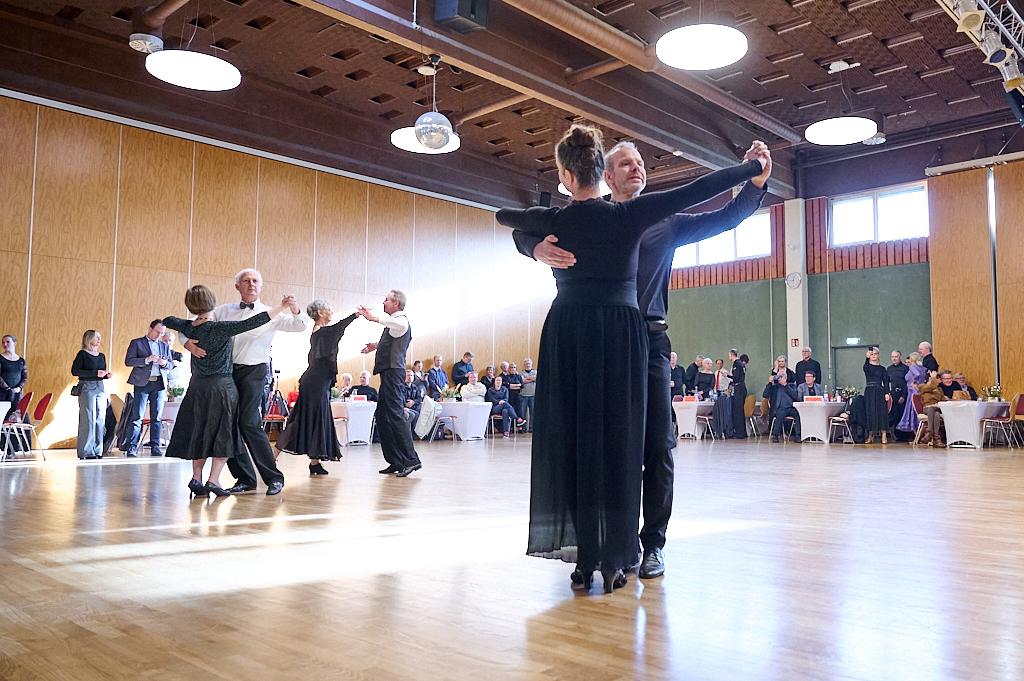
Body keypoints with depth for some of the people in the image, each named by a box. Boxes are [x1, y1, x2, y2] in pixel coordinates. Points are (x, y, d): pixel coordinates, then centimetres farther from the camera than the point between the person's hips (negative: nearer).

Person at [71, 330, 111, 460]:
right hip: (87, 388, -6)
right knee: (88, 419, -7)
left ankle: (97, 450, 9)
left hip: (100, 388, 6)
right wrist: (95, 373, -17)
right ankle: (86, 451, -2)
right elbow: (75, 371, -12)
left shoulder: (101, 355, 16)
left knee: (100, 419, 3)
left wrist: (107, 375, 1)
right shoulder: (82, 354, -2)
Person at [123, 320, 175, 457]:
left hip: (159, 384, 4)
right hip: (142, 384, -4)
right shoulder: (137, 343, 6)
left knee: (156, 417, 3)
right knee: (137, 417, -6)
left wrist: (165, 363, -5)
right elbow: (128, 361, -4)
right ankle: (132, 448, -4)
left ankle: (155, 447, 6)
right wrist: (146, 360, -16)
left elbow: (171, 365, 17)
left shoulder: (164, 346, 18)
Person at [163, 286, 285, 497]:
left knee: (200, 432, 16)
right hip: (222, 386, -6)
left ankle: (196, 477, 17)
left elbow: (168, 320, 22)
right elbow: (250, 323, -25)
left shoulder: (189, 328, 1)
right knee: (223, 434, 2)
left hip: (197, 386, 6)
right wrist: (281, 307, -26)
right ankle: (213, 480, -2)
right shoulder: (219, 329, -17)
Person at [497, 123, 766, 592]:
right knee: (619, 443, 4)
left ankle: (585, 560, 10)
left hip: (567, 337, 2)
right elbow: (698, 189, -2)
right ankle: (613, 562, 8)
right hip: (621, 335, -1)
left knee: (572, 442, 6)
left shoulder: (555, 220, 1)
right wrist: (756, 167, 10)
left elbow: (503, 216, 20)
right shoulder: (629, 216, -5)